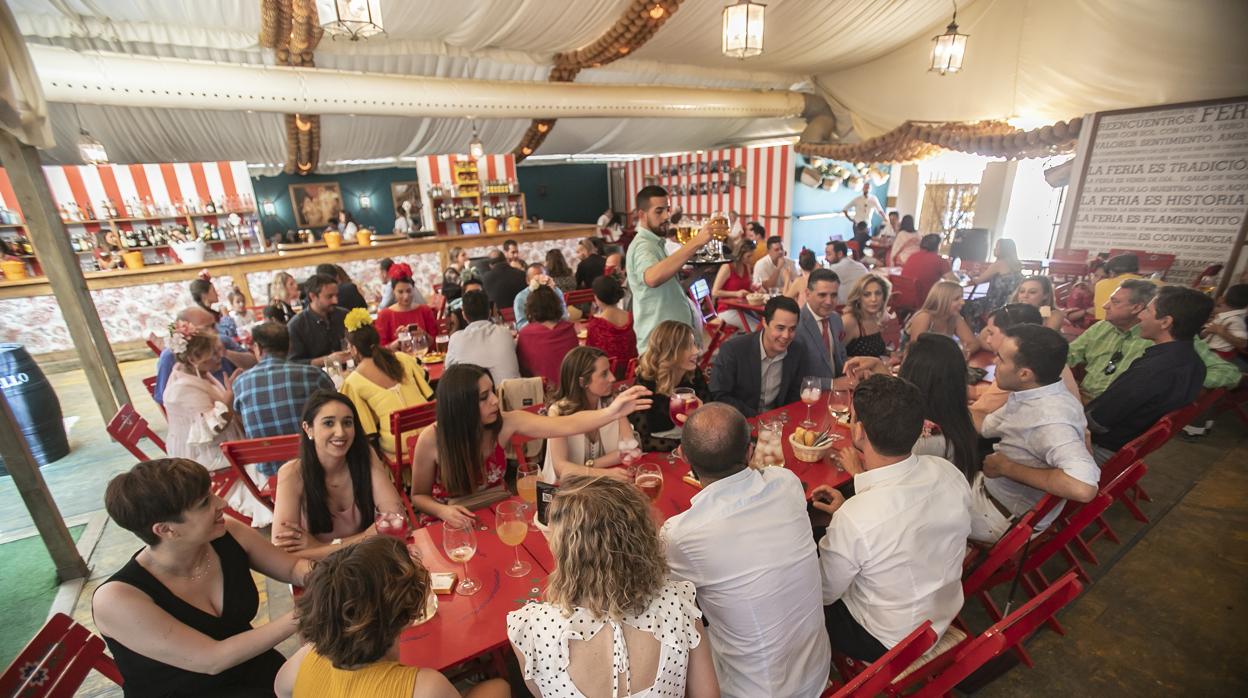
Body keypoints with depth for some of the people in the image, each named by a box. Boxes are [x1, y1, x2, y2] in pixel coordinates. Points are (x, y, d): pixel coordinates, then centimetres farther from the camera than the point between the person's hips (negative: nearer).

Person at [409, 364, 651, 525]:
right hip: (451, 526, -2)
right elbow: (419, 496, -7)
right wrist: (442, 511, -28)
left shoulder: (505, 423, -19)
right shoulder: (431, 439, -23)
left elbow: (567, 424, -30)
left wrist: (612, 412, -45)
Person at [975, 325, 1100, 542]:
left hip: (1007, 516, -7)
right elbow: (987, 426, 5)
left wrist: (1006, 467, -32)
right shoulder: (1031, 393, -8)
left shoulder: (1049, 419, -34)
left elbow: (1083, 487, -45)